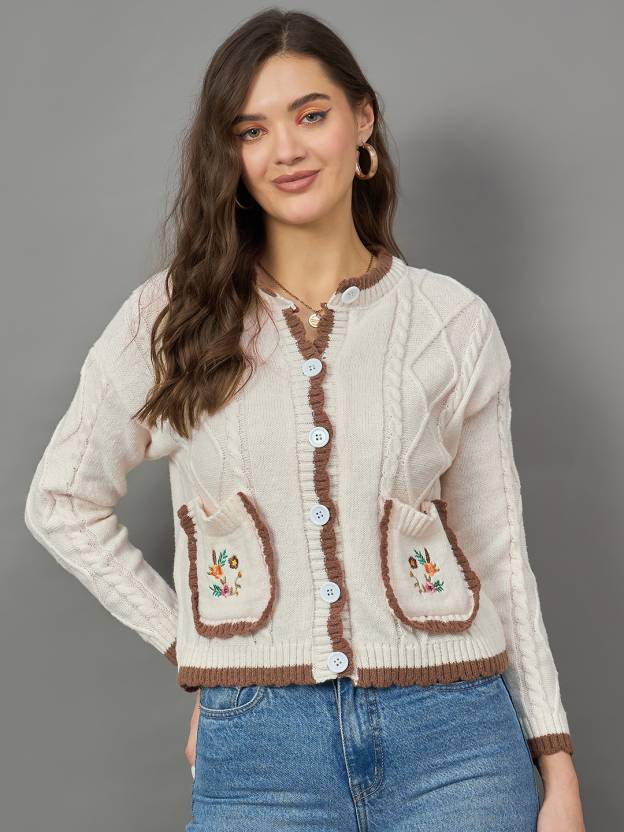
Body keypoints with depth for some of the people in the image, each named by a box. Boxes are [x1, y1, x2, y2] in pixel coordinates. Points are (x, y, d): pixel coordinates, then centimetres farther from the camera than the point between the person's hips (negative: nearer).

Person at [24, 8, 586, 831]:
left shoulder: (454, 321, 0)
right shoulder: (172, 317, -1)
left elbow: (497, 552, 5)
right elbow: (62, 502, 9)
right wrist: (189, 645, 4)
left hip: (456, 740, 0)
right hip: (257, 748, 0)